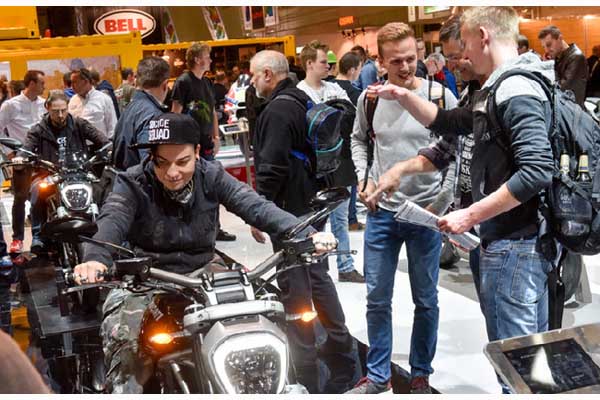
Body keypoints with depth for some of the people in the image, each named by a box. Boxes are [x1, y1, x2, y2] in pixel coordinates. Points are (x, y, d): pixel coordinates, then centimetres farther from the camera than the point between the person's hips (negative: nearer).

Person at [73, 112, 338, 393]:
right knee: (123, 339, -27)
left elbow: (255, 206, -17)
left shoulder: (211, 176, -5)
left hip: (203, 270, 3)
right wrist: (95, 259, -54)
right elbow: (112, 220, -30)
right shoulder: (133, 184, -11)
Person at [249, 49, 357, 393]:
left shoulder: (277, 111, -18)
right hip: (314, 203, 10)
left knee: (295, 287, -2)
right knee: (317, 275, 19)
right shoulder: (304, 101, 12)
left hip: (289, 210, -10)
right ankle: (341, 348, 30)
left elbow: (272, 169, -24)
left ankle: (305, 374, 6)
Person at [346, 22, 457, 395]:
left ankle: (421, 374, 29)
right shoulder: (370, 98, -1)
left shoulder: (441, 97, -9)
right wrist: (363, 178, 1)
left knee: (426, 301, 11)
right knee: (377, 299, 11)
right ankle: (378, 375, 28)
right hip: (381, 212, 3)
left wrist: (442, 202, -12)